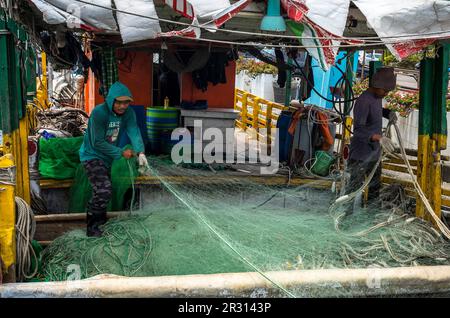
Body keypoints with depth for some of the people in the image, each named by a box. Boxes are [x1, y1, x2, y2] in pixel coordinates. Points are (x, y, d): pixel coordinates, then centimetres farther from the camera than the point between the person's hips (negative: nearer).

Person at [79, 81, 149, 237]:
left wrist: (141, 152, -39)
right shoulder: (99, 113, -27)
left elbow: (134, 133, -22)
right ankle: (92, 227, -6)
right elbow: (98, 143, -25)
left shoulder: (128, 113, -9)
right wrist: (121, 153, -24)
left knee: (102, 191, 20)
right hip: (92, 155, -7)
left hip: (107, 157, 7)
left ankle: (100, 220, 40)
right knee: (104, 190, -20)